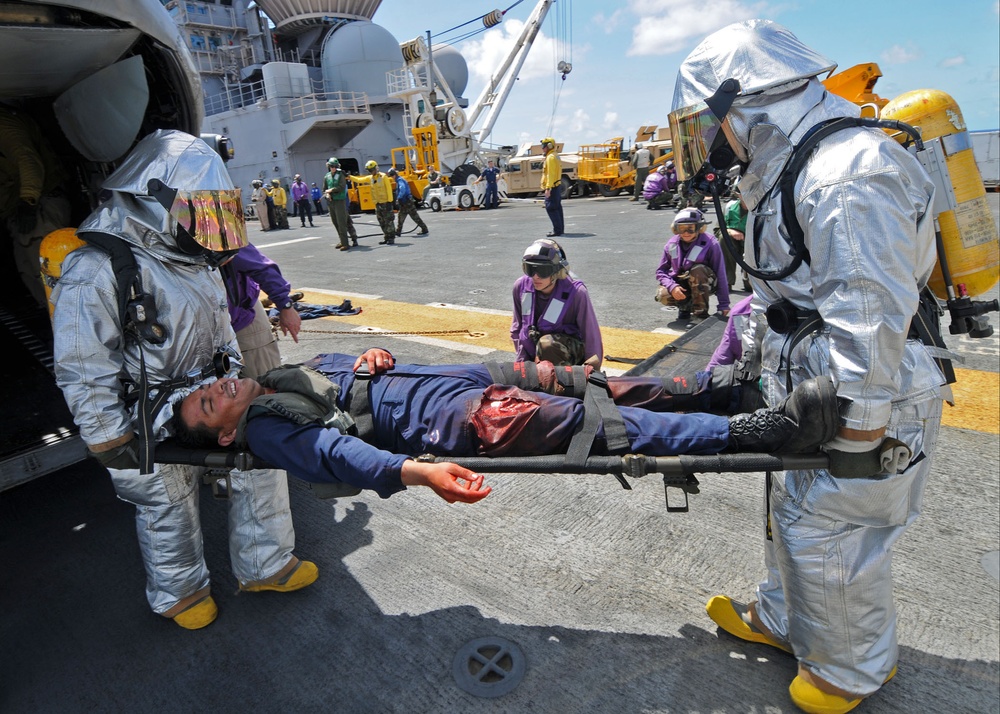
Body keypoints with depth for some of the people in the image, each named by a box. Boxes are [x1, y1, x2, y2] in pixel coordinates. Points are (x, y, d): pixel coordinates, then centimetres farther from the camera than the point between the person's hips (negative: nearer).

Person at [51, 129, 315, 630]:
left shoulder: (194, 260, 8)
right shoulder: (97, 270, -19)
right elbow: (84, 369, -18)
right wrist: (110, 440, -15)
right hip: (151, 424, -7)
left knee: (260, 462, 9)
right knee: (167, 507, 11)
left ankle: (264, 566, 29)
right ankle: (180, 591, 38)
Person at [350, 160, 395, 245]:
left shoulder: (383, 176, -7)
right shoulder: (370, 178, 10)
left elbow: (389, 189, -10)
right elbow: (359, 180, 12)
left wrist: (390, 201, -15)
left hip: (385, 202, -6)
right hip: (377, 203, 6)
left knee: (388, 221, -5)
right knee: (382, 222, 9)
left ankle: (391, 237, 0)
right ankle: (386, 237, 16)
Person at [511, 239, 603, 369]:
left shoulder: (577, 293, -22)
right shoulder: (521, 286, -9)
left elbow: (592, 335, -15)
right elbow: (517, 328, 4)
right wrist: (523, 362, 1)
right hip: (532, 353, 5)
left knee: (546, 343, -34)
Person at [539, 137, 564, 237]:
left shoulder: (550, 157, -14)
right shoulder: (555, 156, 18)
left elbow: (550, 174, -22)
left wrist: (548, 188, -25)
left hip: (552, 187, -11)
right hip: (557, 186, 11)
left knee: (551, 208, -11)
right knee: (557, 207, 13)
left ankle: (557, 230, -12)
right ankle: (559, 228, 18)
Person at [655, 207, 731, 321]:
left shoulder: (710, 244, -18)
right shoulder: (672, 244, -8)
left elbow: (720, 274, -17)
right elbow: (661, 271, -4)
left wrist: (723, 305, -17)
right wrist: (672, 286, -26)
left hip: (704, 284, -2)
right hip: (680, 284, 3)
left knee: (698, 269, -35)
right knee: (663, 295, -28)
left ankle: (701, 313, -21)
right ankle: (686, 304, 8)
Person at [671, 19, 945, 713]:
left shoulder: (850, 175, -23)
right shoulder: (789, 174, 10)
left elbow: (872, 322, -27)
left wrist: (857, 434, -23)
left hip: (864, 410, -10)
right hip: (807, 400, 10)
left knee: (830, 540, 6)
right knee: (793, 515, 23)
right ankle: (782, 619, 45)